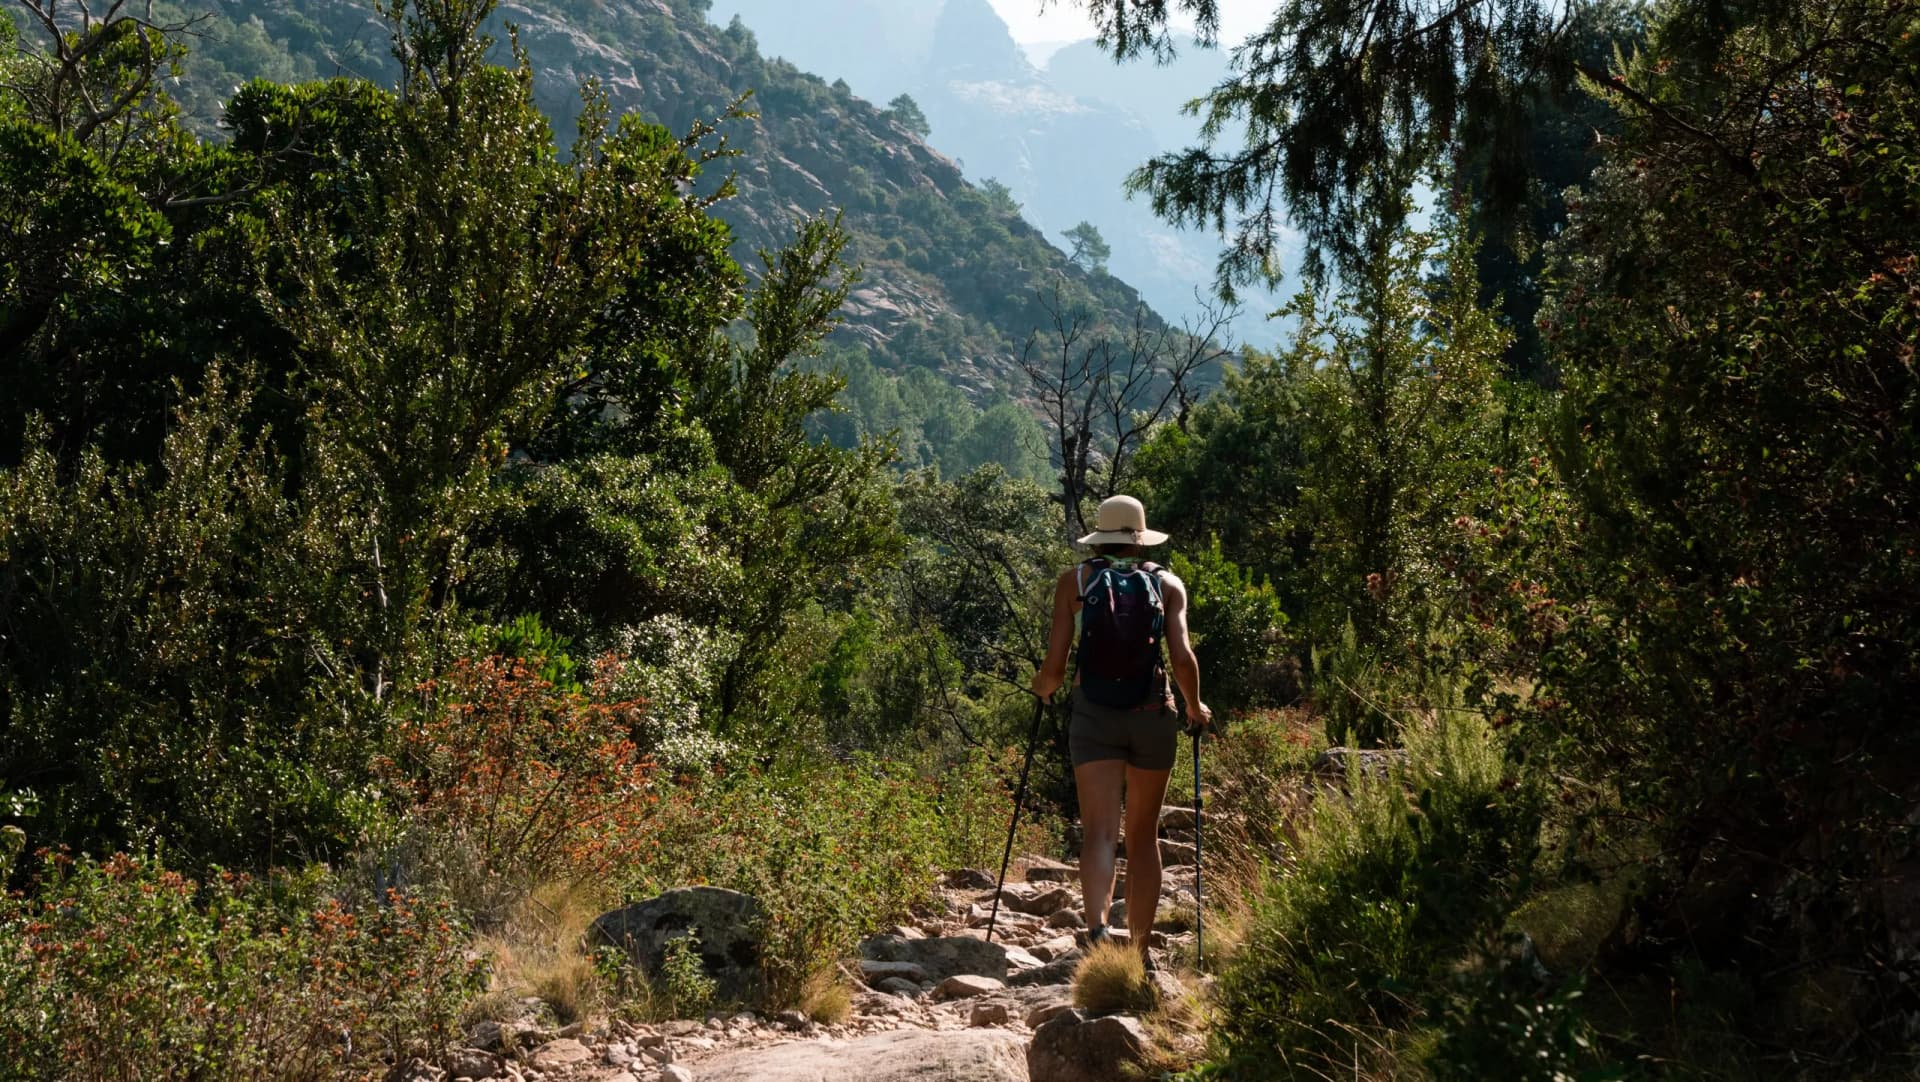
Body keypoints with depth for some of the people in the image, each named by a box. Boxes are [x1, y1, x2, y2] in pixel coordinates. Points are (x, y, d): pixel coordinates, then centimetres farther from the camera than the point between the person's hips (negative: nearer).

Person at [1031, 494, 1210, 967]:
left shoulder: (1073, 581, 6)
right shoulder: (1168, 584, 7)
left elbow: (1054, 667, 1)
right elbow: (1183, 659, -5)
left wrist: (1042, 688, 23)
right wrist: (1195, 708, 13)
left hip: (1095, 712, -1)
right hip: (1153, 714, 1)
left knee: (1099, 831, -8)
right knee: (1144, 835, 15)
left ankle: (1097, 928, -33)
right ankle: (1140, 948, 21)